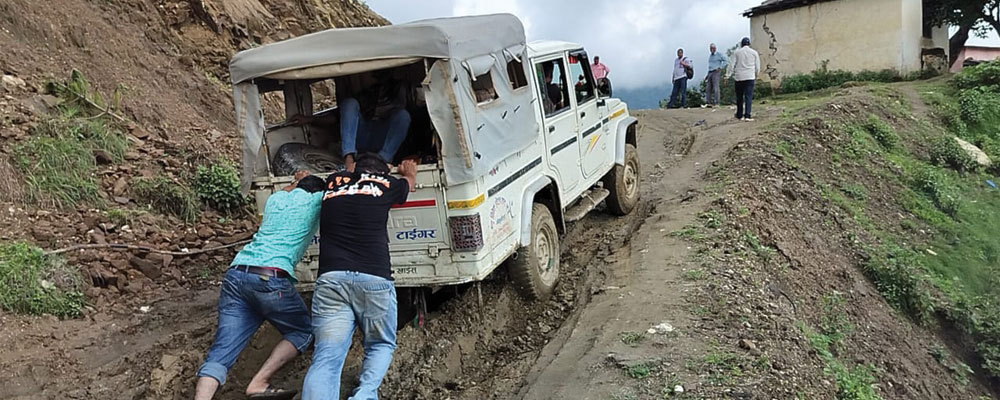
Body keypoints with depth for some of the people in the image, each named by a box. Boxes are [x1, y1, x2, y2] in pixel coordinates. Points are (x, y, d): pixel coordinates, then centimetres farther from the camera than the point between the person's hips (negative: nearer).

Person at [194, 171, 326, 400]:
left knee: (221, 352, 0)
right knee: (302, 332, 14)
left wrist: (296, 183, 70)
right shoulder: (318, 199, 13)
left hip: (235, 274, 5)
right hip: (270, 278, -5)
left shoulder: (275, 198, 28)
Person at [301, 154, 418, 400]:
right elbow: (410, 183, 39)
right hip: (375, 280, -1)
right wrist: (409, 171, 61)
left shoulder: (335, 182, 20)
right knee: (381, 345, 18)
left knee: (326, 357, -4)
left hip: (331, 279, 1)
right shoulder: (385, 184, 14)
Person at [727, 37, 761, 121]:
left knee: (739, 97, 10)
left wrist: (729, 75, 8)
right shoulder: (754, 52, 6)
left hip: (739, 77, 1)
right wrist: (756, 76, 21)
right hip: (750, 77, -1)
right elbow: (757, 67, 7)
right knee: (748, 96, -5)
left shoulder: (737, 52, 4)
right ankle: (747, 115, -15)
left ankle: (740, 115, 16)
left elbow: (733, 65, 0)